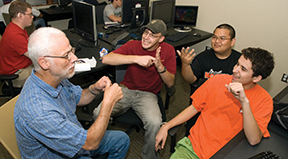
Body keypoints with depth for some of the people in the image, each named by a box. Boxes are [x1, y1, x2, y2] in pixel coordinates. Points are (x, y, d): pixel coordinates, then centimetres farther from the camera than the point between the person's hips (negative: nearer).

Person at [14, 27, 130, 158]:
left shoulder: (56, 77, -13)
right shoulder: (38, 111, -39)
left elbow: (78, 98, 7)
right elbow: (90, 143, -32)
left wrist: (95, 89, -14)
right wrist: (108, 102, -30)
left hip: (75, 138, 8)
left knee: (122, 139, 12)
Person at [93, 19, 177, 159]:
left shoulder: (168, 50, -2)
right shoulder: (133, 45, -4)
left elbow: (170, 83, -1)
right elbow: (106, 59, -20)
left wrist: (160, 66, -21)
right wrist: (137, 58, -29)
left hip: (148, 95, 0)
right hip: (125, 89, 1)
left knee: (155, 123, -30)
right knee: (99, 114, -23)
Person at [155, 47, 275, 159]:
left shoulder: (264, 100, -5)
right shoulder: (218, 80, 1)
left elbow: (254, 140, -17)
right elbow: (194, 108, 8)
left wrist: (245, 102, -27)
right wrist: (166, 127, 2)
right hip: (193, 146, 2)